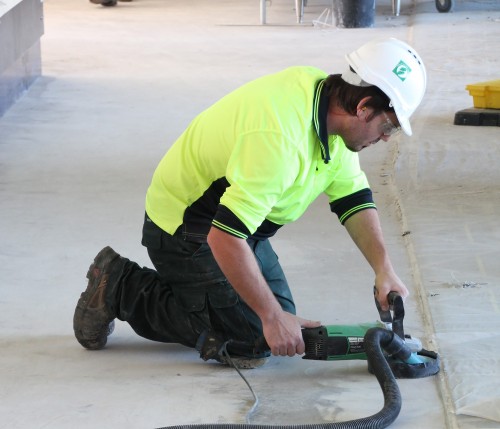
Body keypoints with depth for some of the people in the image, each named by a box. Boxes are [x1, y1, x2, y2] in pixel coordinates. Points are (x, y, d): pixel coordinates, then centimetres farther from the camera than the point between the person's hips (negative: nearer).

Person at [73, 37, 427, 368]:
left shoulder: (329, 108, -6)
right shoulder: (281, 138, -36)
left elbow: (354, 198, 4)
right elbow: (224, 237, -37)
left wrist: (384, 269, -8)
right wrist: (273, 317, -30)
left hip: (240, 225, 10)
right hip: (185, 230, -9)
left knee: (280, 315, 11)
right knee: (251, 344, -9)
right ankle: (120, 288, 1)